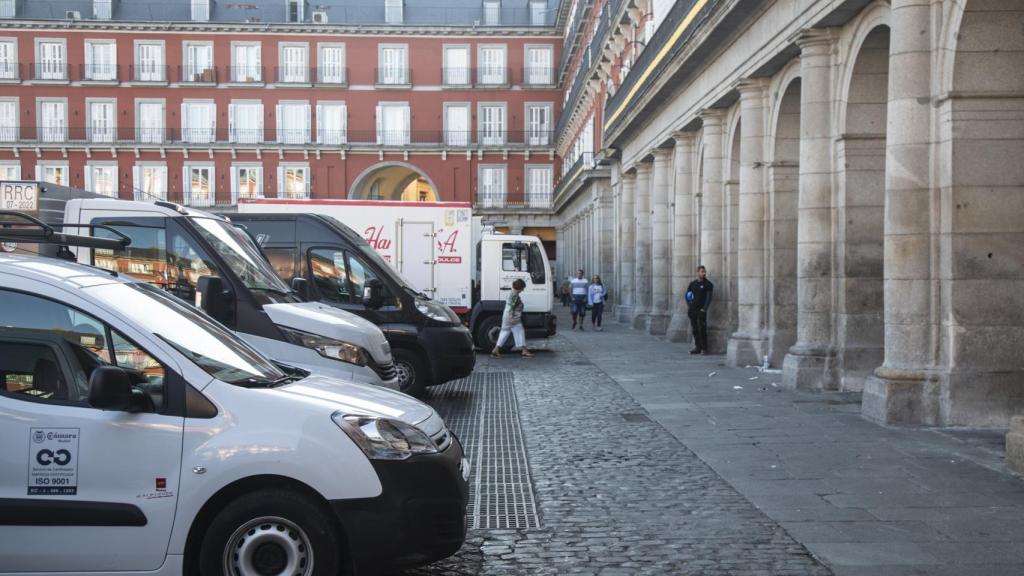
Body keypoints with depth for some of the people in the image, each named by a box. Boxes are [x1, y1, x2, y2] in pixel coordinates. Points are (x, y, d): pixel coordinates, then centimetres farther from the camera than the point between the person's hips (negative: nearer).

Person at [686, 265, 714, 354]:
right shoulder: (692, 284, 12)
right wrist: (688, 306, 7)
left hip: (701, 311, -5)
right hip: (692, 310, 5)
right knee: (695, 330, 7)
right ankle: (697, 348, 14)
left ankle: (704, 348, -1)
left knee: (702, 330, -6)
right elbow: (688, 295, 19)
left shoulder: (708, 284, -2)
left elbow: (709, 297, -8)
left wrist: (704, 309, -16)